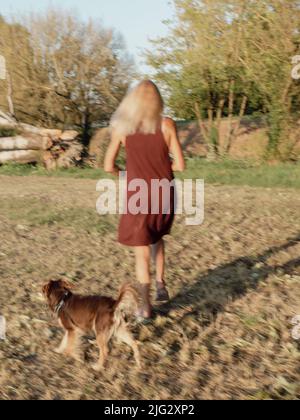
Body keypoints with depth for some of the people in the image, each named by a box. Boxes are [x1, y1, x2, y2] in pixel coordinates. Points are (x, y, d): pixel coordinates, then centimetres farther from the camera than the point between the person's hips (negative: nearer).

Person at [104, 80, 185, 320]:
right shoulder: (167, 125, -6)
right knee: (157, 236, 30)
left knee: (142, 252, 13)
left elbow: (109, 166, -1)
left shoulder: (121, 126, -4)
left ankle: (146, 307, 14)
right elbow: (180, 165, -6)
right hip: (164, 195, 1)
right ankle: (161, 284, 19)